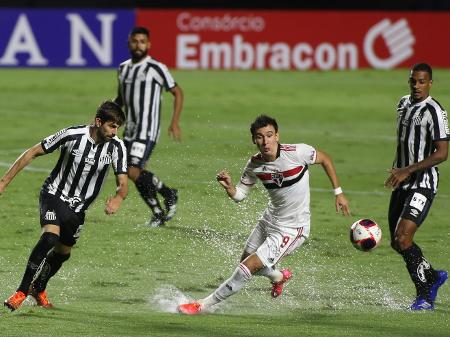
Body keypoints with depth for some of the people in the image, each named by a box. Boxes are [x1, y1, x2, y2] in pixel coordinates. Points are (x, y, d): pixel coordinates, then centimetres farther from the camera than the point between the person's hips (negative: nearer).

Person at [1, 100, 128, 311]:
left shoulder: (117, 147, -13)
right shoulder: (72, 135, -22)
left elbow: (123, 184, -13)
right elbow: (33, 153, -12)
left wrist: (118, 198, -39)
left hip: (78, 207, 5)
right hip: (54, 194, -5)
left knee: (63, 252, 14)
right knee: (50, 237, -28)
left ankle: (38, 289, 42)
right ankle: (21, 292, -25)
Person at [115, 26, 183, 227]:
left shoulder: (156, 68, -8)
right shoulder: (123, 68, 13)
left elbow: (177, 93, -2)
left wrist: (174, 123, -10)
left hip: (147, 131, -7)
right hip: (130, 130, 7)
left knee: (133, 172, -17)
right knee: (137, 174, 6)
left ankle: (168, 194, 4)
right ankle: (158, 214, 19)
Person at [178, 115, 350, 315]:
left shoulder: (297, 152, -24)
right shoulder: (255, 164, -10)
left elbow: (325, 159, -6)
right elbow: (239, 195, -1)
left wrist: (338, 193, -3)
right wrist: (229, 187, -25)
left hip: (291, 229, -7)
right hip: (269, 220, 7)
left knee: (248, 267, -13)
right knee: (246, 263, 24)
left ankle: (204, 305, 0)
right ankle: (279, 277, 55)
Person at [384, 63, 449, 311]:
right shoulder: (403, 104, 10)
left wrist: (408, 170, -24)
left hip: (423, 184, -8)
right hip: (402, 183, 8)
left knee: (403, 238, -19)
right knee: (396, 242, 12)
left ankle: (425, 297, -8)